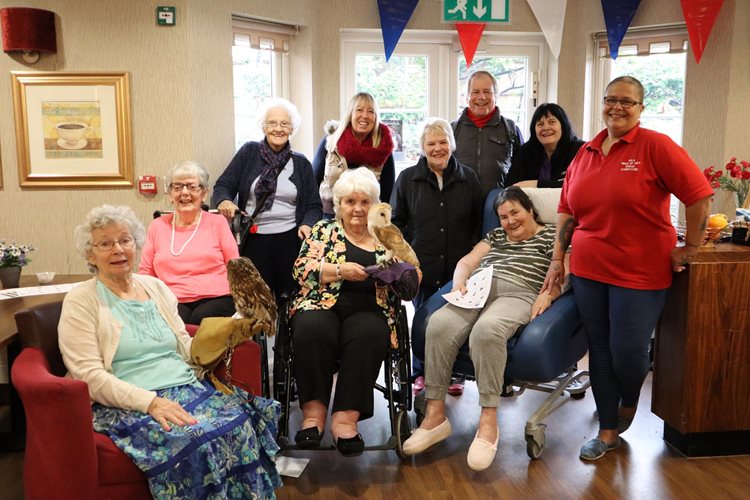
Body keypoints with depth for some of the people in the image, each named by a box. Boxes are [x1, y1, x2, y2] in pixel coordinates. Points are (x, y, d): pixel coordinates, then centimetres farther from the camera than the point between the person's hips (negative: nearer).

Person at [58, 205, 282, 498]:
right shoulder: (81, 301, 1)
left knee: (240, 425, -25)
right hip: (129, 405, -5)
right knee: (193, 441, -34)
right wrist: (150, 401, -21)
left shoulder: (156, 287, 17)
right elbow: (89, 375, -9)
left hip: (188, 389, 5)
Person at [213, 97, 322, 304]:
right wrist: (224, 201, -22)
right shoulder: (249, 152, 5)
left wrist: (307, 225, -15)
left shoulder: (301, 163, 8)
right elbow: (223, 186, 2)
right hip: (254, 241, -1)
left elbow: (313, 206, 7)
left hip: (290, 241, 1)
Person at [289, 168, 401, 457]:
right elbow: (302, 269, 0)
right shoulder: (323, 230, 14)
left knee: (368, 335, -34)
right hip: (322, 305, 0)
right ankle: (313, 410, -25)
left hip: (369, 311, 1)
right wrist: (341, 270, -12)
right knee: (312, 329, -34)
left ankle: (346, 417, -31)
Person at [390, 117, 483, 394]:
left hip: (458, 267, 1)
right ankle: (420, 374, 20)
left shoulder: (468, 178, 8)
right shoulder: (407, 178, 5)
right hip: (422, 266, -1)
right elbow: (396, 221, 9)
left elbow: (478, 222, 12)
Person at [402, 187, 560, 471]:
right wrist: (459, 283, 4)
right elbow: (466, 262, 26)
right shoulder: (496, 235, 32)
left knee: (486, 329, -40)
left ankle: (488, 421, -33)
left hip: (517, 294, -4)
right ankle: (435, 415, -24)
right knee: (439, 324, -28)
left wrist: (548, 294, -17)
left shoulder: (551, 236, 16)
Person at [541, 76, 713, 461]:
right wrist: (558, 258, 8)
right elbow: (566, 211, 13)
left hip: (640, 273, -5)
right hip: (587, 272, 5)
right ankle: (607, 431, 25)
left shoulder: (655, 146, -8)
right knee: (600, 352, 10)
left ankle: (629, 402, 34)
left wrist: (690, 247, -7)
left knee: (627, 353, -1)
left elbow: (699, 195, -12)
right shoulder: (585, 153, 9)